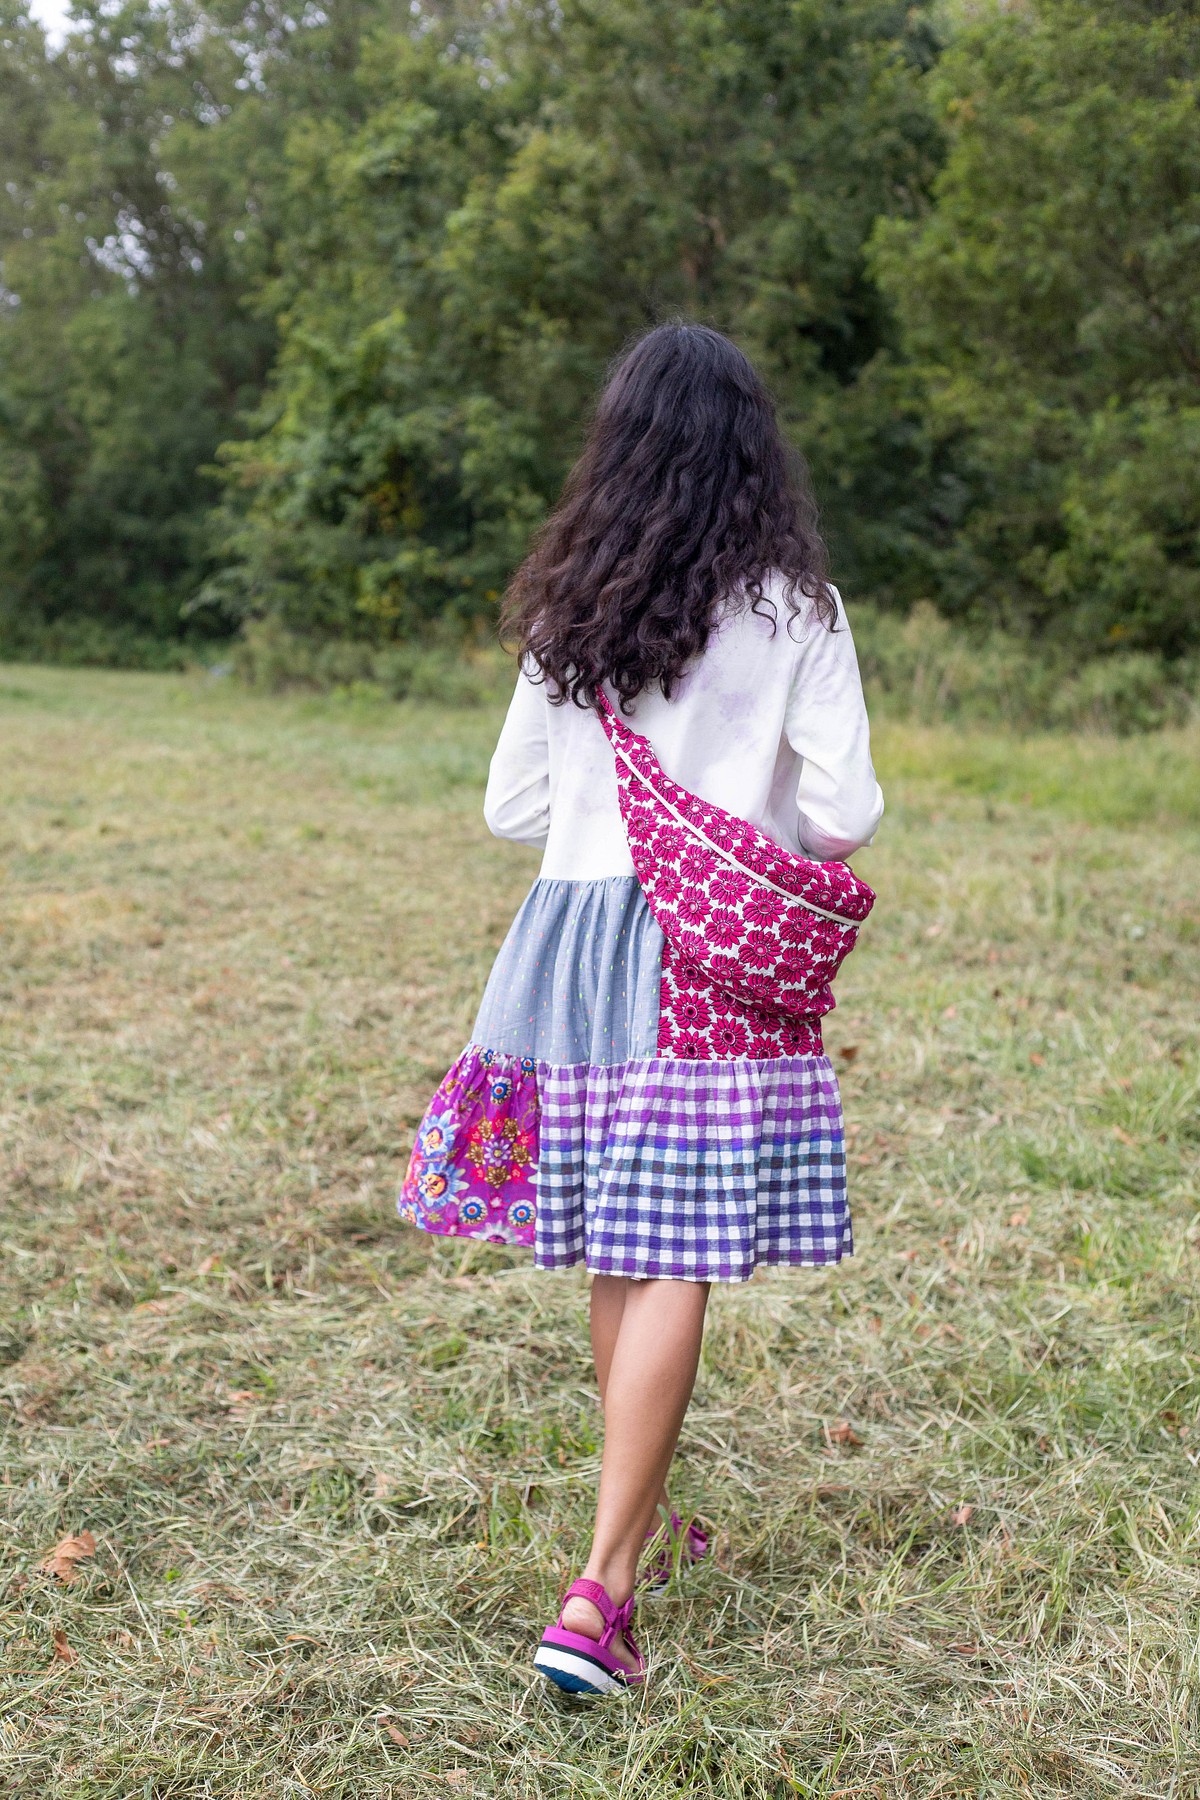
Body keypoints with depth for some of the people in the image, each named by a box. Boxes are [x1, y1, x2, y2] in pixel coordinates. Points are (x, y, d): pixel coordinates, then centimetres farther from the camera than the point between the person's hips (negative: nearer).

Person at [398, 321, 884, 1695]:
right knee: (677, 1266, -2)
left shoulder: (566, 609, 5)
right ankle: (600, 1593, -4)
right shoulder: (790, 610, -5)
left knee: (617, 1255, 15)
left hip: (577, 937, 4)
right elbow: (845, 815, -8)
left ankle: (644, 1518, 34)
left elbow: (512, 808, 8)